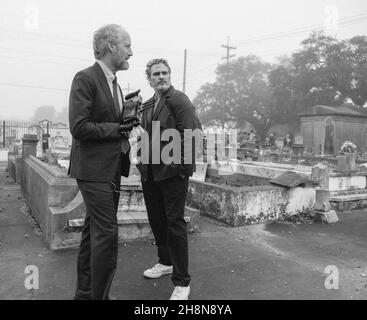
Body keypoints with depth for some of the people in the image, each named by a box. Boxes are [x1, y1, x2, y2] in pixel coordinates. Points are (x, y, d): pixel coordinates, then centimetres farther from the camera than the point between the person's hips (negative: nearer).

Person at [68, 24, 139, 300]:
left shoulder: (114, 84, 16)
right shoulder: (85, 78, -11)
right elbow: (79, 127, -19)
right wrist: (118, 128, -15)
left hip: (112, 169, 9)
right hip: (94, 169, -9)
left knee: (93, 232, 15)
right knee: (107, 234, -8)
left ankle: (85, 292, 29)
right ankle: (100, 294, 8)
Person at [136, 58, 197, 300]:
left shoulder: (180, 100, -8)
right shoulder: (148, 105, 15)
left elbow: (188, 137, -15)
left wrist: (182, 167, -18)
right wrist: (143, 162, 12)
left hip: (172, 172, -8)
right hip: (150, 173, 8)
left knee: (174, 223, -2)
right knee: (157, 220, 18)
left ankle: (182, 282, 10)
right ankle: (166, 262, 40)